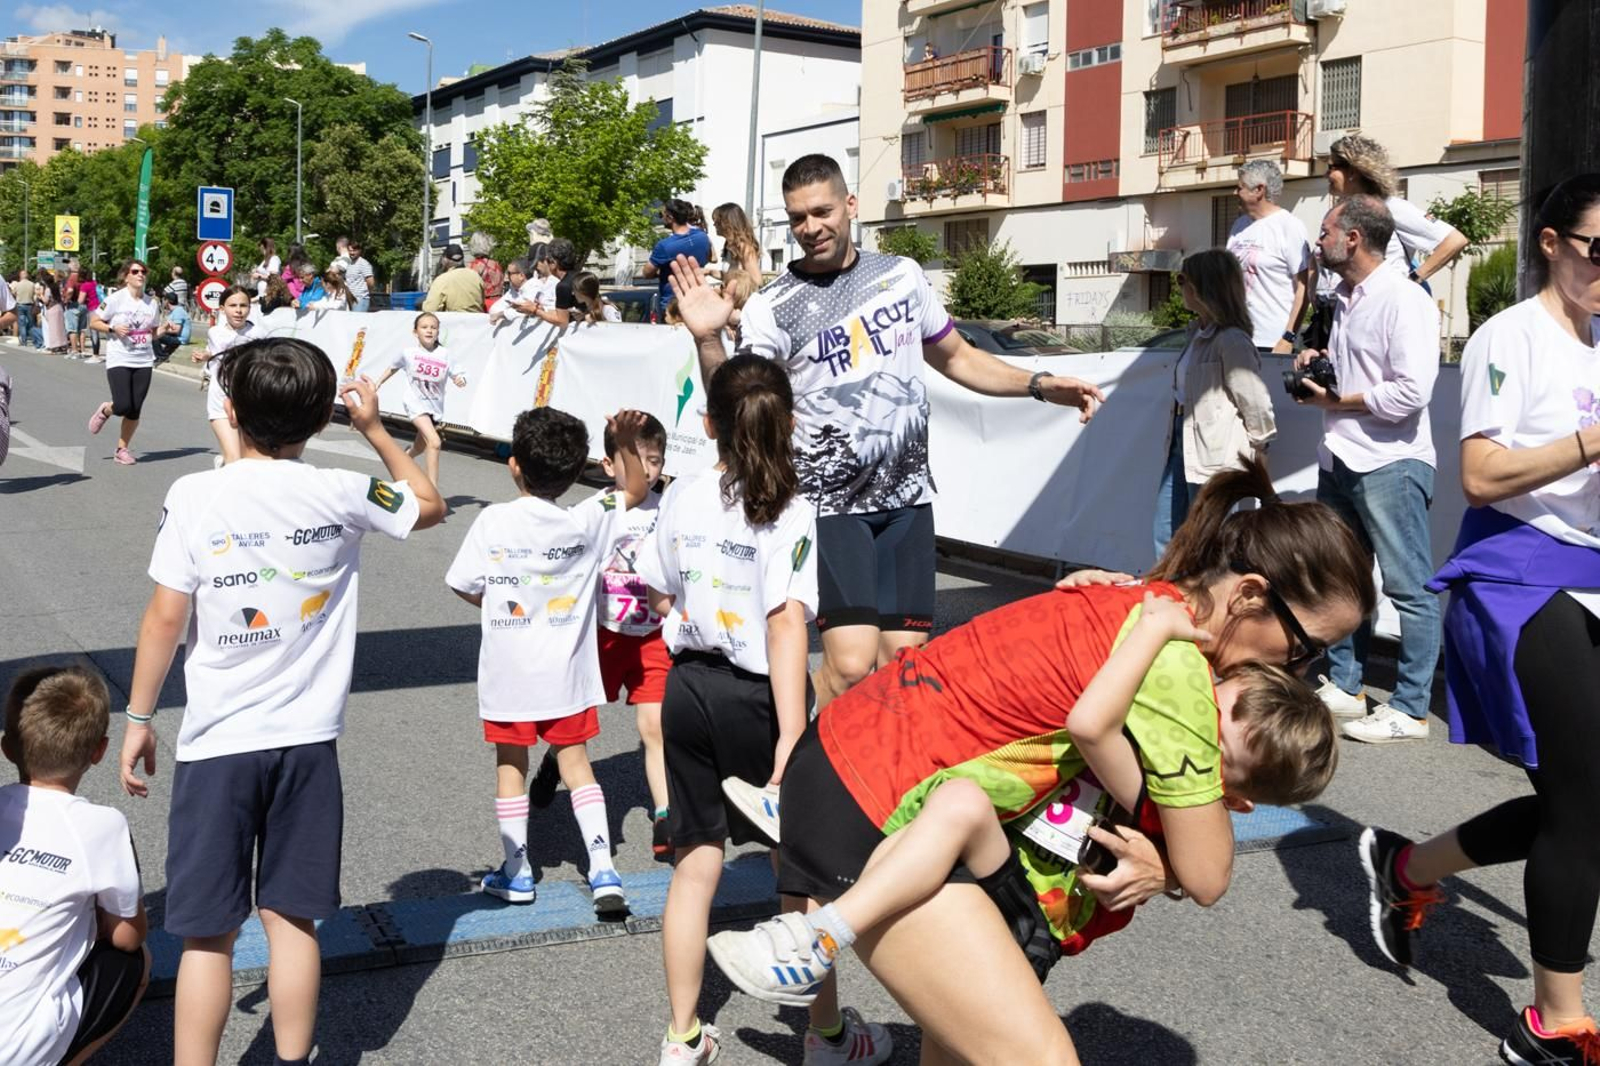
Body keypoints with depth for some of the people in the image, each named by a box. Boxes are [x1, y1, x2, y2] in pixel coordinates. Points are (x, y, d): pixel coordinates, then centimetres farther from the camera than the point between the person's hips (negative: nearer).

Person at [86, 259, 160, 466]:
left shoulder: (151, 302, 9)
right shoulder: (115, 299, -5)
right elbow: (94, 322, 0)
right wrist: (113, 328, -15)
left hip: (144, 361, 4)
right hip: (119, 360, -4)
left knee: (135, 410, 1)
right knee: (123, 406, -14)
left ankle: (122, 449, 16)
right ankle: (105, 410, 22)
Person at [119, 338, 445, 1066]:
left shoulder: (193, 495, -9)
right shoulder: (342, 493, -4)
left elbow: (164, 617, -7)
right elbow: (430, 506, 14)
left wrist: (138, 717, 4)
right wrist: (376, 431, 20)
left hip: (217, 742, -2)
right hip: (307, 740, 2)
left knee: (208, 935, 6)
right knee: (291, 918, 13)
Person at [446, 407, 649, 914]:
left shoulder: (493, 521, -12)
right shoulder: (586, 522, -7)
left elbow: (466, 588, -6)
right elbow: (635, 490, 8)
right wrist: (627, 441, -5)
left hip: (507, 671, -1)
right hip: (565, 670, 2)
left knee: (510, 764, 13)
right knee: (575, 760, 10)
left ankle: (516, 872, 21)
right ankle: (603, 869, 2)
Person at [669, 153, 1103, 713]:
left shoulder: (902, 274, 9)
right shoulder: (770, 309, -4)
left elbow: (956, 357, 20)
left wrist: (1041, 384, 8)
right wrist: (708, 340, -28)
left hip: (908, 498, 4)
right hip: (831, 504, -4)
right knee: (850, 664, -16)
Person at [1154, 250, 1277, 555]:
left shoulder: (1231, 341, -16)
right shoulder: (1198, 333, 14)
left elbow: (1254, 401, -16)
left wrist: (1257, 447, -6)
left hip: (1215, 458, -10)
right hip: (1183, 448, 10)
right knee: (1166, 540, 13)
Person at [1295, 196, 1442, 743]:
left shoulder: (1403, 299, -14)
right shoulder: (1344, 297, 14)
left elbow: (1412, 391, -22)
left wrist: (1338, 400, -13)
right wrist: (1318, 362, 8)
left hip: (1390, 464, -10)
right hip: (1340, 459, 10)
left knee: (1409, 590, -2)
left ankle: (1410, 709, 4)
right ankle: (1344, 687, 27)